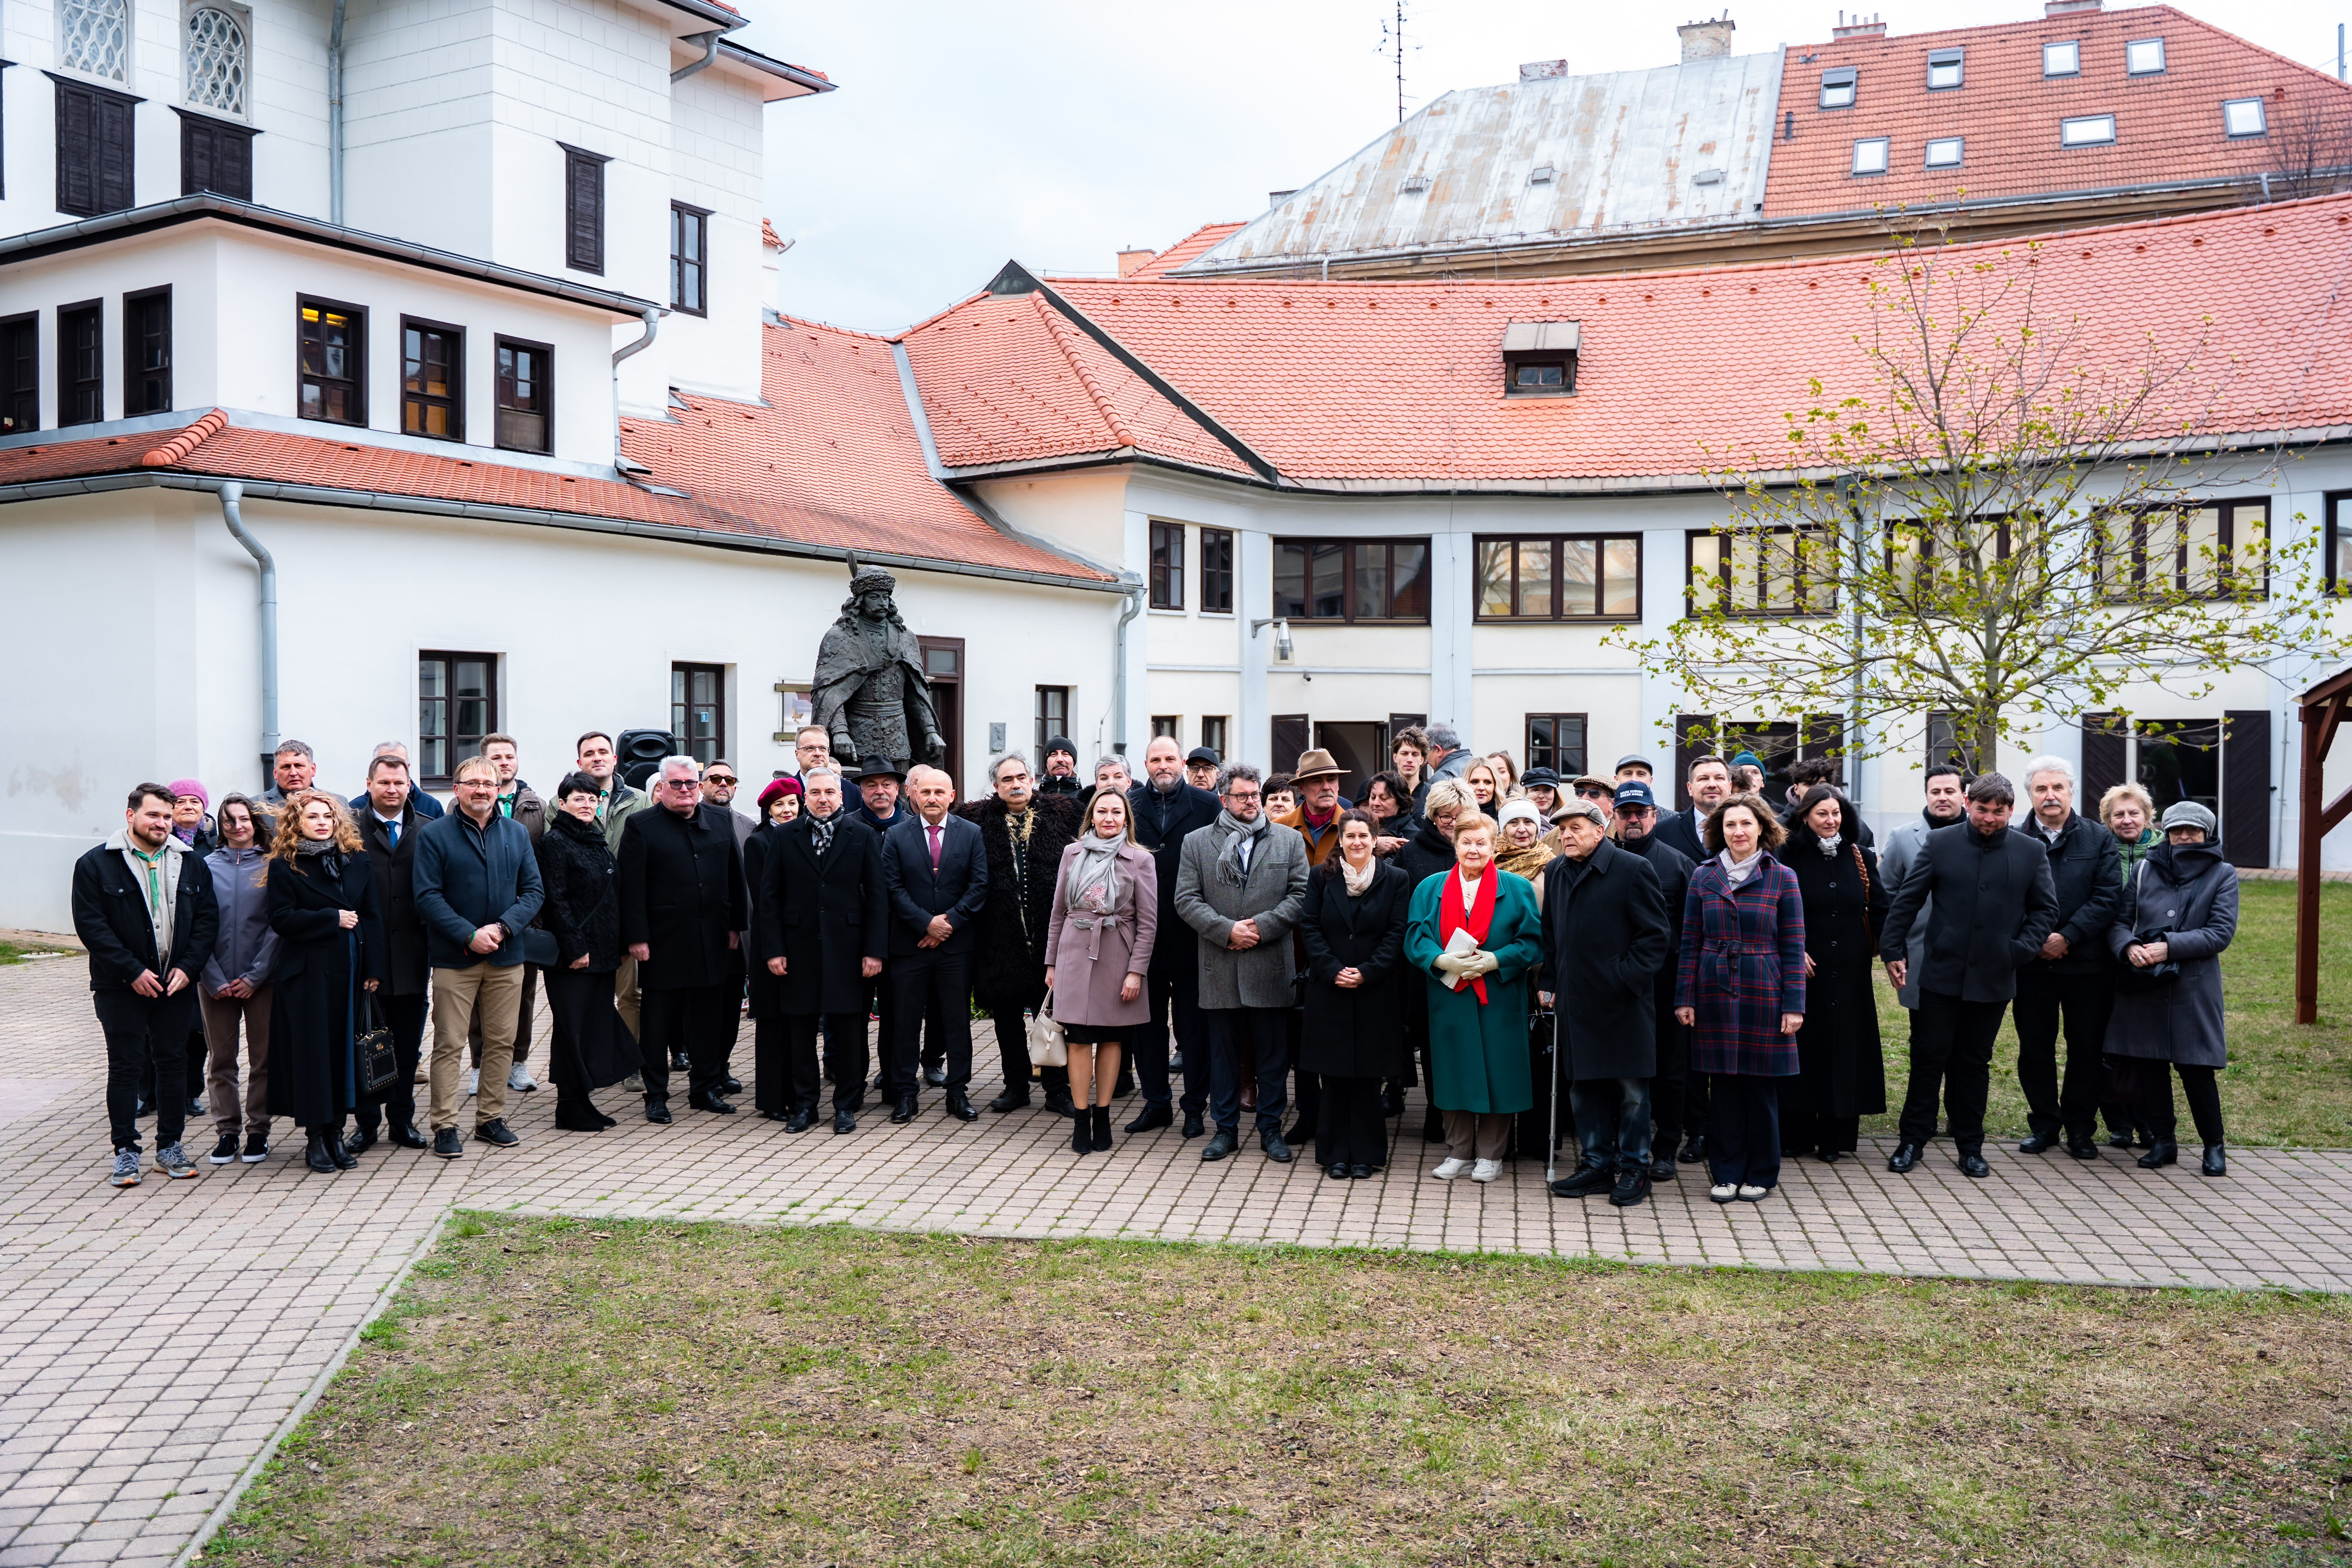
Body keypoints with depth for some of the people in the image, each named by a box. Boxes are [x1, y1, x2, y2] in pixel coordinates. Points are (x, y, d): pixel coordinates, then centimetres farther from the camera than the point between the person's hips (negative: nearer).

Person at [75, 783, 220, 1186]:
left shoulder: (191, 865, 8)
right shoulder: (96, 865, -3)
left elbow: (207, 919, 6)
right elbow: (92, 926, -9)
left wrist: (188, 966, -8)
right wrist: (133, 971, -15)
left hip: (176, 984, 3)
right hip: (121, 987, -3)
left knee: (174, 1063, 8)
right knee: (125, 1066, 2)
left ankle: (169, 1147, 18)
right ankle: (125, 1152, 10)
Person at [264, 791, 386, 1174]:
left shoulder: (358, 862, 9)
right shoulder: (284, 867, 0)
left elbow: (373, 916, 7)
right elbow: (282, 919, -10)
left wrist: (374, 969, 0)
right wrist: (333, 919, -14)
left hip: (350, 970, 4)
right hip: (307, 973, -3)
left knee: (345, 1047, 6)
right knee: (312, 1050, -1)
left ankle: (336, 1132, 15)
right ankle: (315, 1138, 7)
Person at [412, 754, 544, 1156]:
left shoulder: (517, 834, 10)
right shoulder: (434, 835, -1)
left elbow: (533, 891, 7)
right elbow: (427, 896, -7)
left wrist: (503, 928, -10)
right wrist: (469, 935, -16)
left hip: (507, 957, 4)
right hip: (454, 958, -4)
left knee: (501, 1042, 8)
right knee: (449, 1044, -1)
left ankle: (491, 1118, 20)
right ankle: (445, 1126, 6)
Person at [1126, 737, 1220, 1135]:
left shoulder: (1207, 805, 1)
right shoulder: (1128, 804, 6)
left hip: (1190, 934, -2)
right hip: (1143, 934, 2)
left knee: (1193, 1024, 6)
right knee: (1147, 1022, 10)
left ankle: (1194, 1106, 16)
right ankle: (1156, 1102, 21)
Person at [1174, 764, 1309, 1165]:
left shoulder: (1289, 841, 8)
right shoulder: (1197, 843, 6)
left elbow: (1301, 895, 0)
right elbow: (1187, 900, 0)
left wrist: (1262, 927, -11)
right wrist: (1227, 930, -12)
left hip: (1271, 965, 0)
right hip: (1220, 967, 0)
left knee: (1273, 1054, 6)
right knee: (1223, 1053, 8)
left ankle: (1271, 1129, 17)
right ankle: (1226, 1128, 20)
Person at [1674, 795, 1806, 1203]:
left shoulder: (1782, 878, 1)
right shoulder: (1704, 876, 6)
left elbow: (1793, 947, 0)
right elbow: (1691, 942, 7)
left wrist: (1794, 1005, -5)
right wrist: (1684, 998, 2)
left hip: (1763, 993, -1)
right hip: (1715, 992, 2)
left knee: (1761, 1087, 4)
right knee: (1723, 1085, 5)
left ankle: (1760, 1175, 18)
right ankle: (1726, 1173, 16)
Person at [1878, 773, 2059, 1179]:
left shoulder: (2031, 854, 4)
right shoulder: (1940, 844, 0)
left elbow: (2046, 909, 11)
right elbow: (1906, 900, 1)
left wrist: (2021, 949, -2)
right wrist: (1893, 950, -3)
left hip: (1993, 979, 2)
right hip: (1941, 974, -1)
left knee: (1975, 1063, 12)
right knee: (1929, 1058, 2)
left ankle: (1970, 1146, 21)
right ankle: (1913, 1139, 13)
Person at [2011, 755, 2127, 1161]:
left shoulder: (2099, 840, 3)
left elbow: (2108, 898, -5)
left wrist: (2067, 937, -14)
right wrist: (2036, 941, -11)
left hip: (2086, 964, 0)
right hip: (2031, 964, 0)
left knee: (2087, 1049, 6)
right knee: (2035, 1048, 7)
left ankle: (2080, 1127, 18)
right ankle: (2044, 1124, 20)